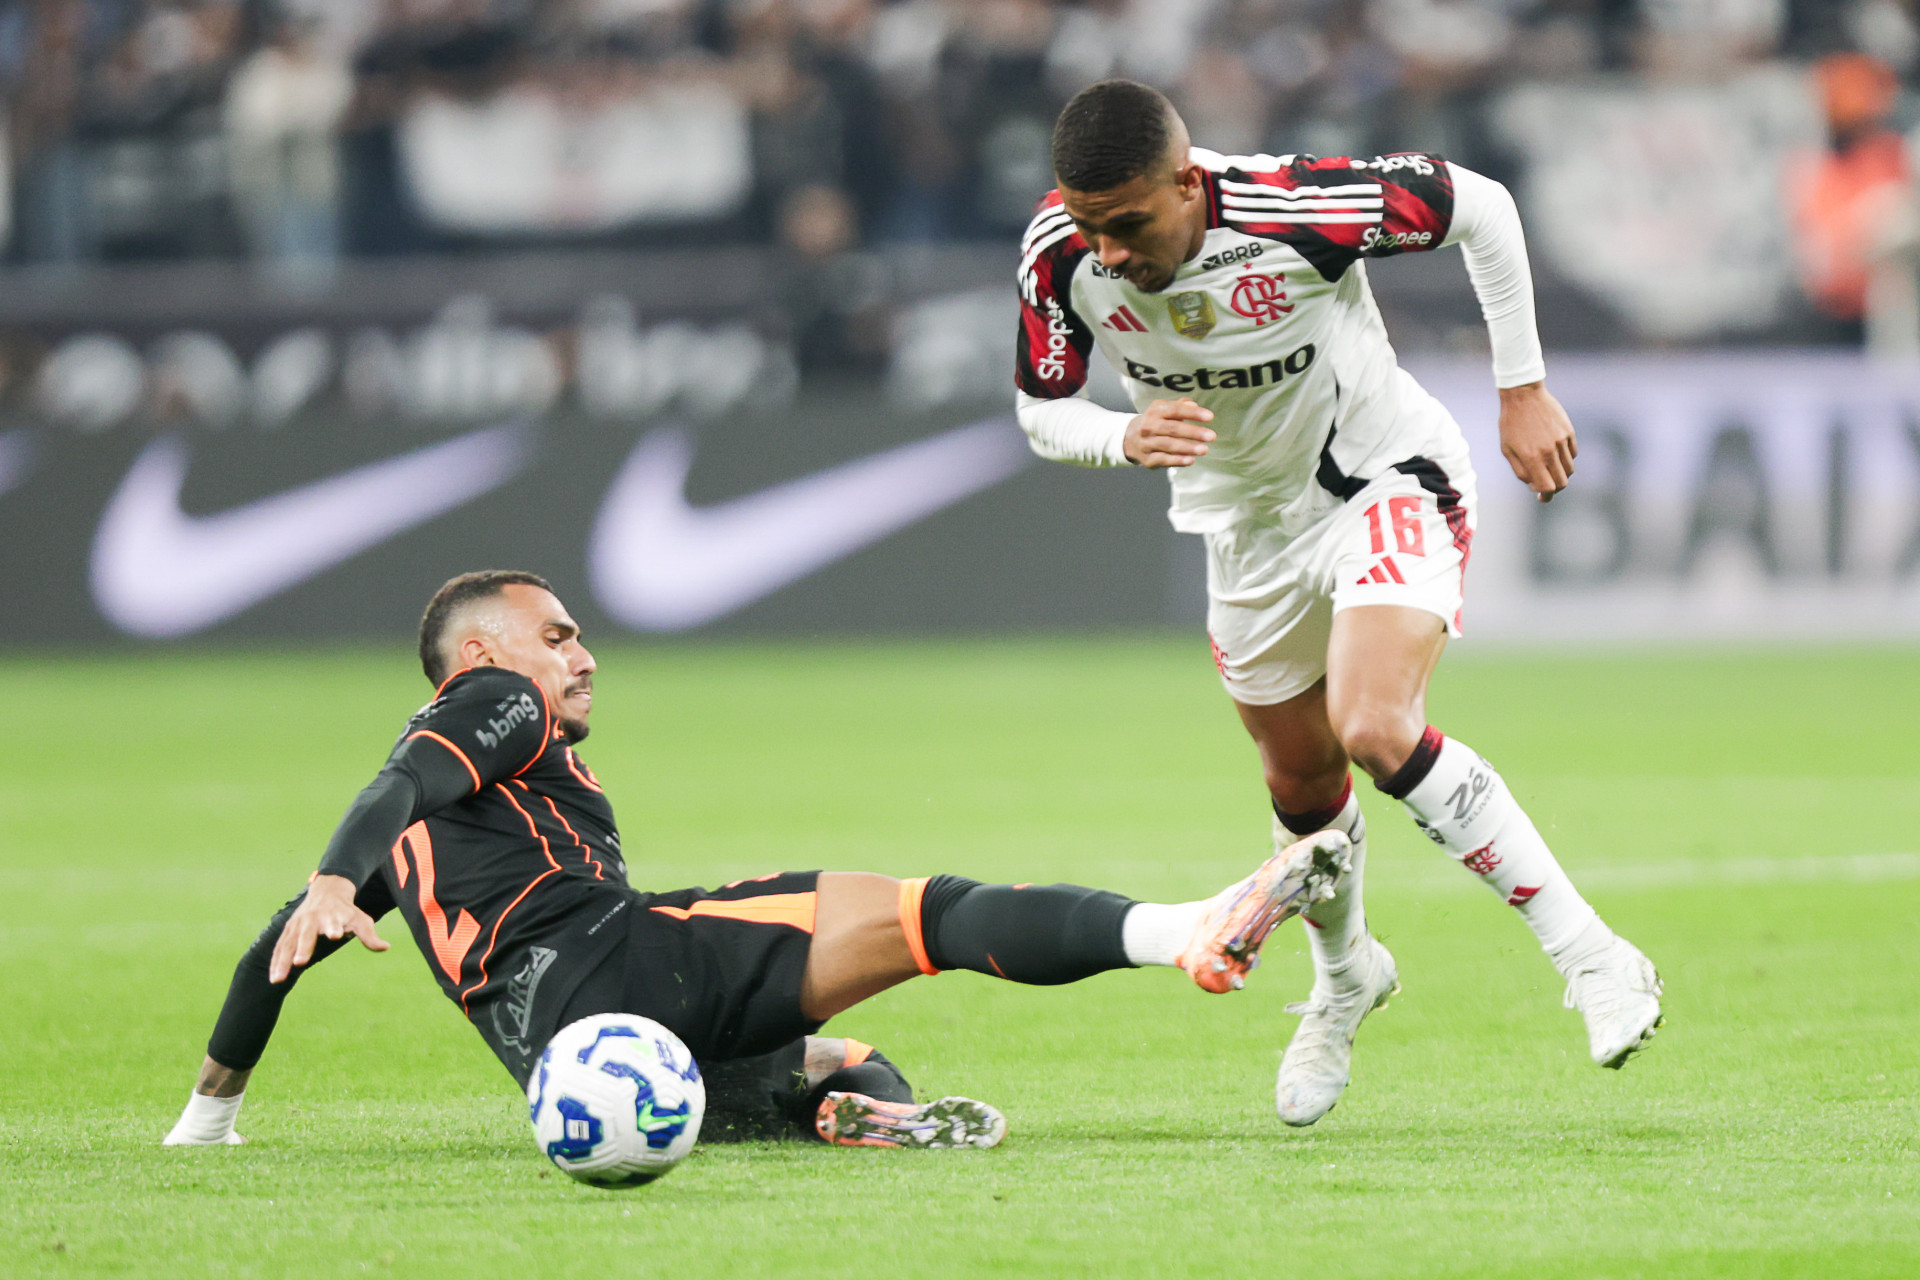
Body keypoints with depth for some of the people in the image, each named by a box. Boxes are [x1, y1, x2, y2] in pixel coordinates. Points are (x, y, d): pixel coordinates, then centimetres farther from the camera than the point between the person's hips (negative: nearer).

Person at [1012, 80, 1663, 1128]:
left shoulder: (1299, 208, -32)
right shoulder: (1059, 255, -21)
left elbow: (1480, 206, -16)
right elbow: (1042, 412, -5)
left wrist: (1522, 392, -10)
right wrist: (1125, 437, -29)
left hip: (1385, 481, -5)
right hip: (1248, 523, 5)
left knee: (1377, 732, -27)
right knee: (1302, 784, 17)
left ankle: (1589, 955, -18)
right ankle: (1345, 980, 48)